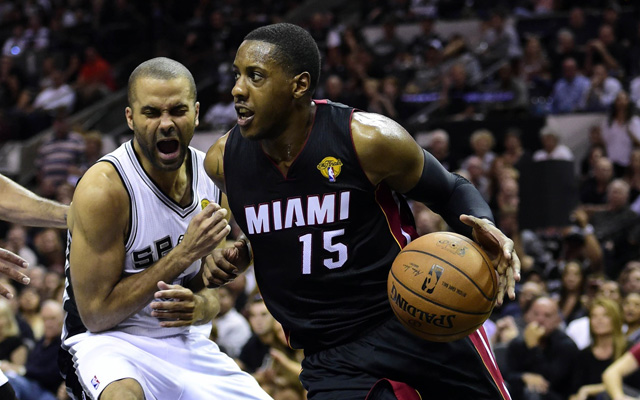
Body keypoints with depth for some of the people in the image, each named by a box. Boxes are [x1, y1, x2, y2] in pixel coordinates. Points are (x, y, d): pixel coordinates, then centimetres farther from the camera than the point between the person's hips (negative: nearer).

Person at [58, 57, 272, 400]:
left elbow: (212, 293, 9)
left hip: (185, 343, 7)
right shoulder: (104, 188, -20)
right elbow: (96, 313, -20)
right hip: (109, 342, -7)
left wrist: (199, 307, -17)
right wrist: (185, 253, -23)